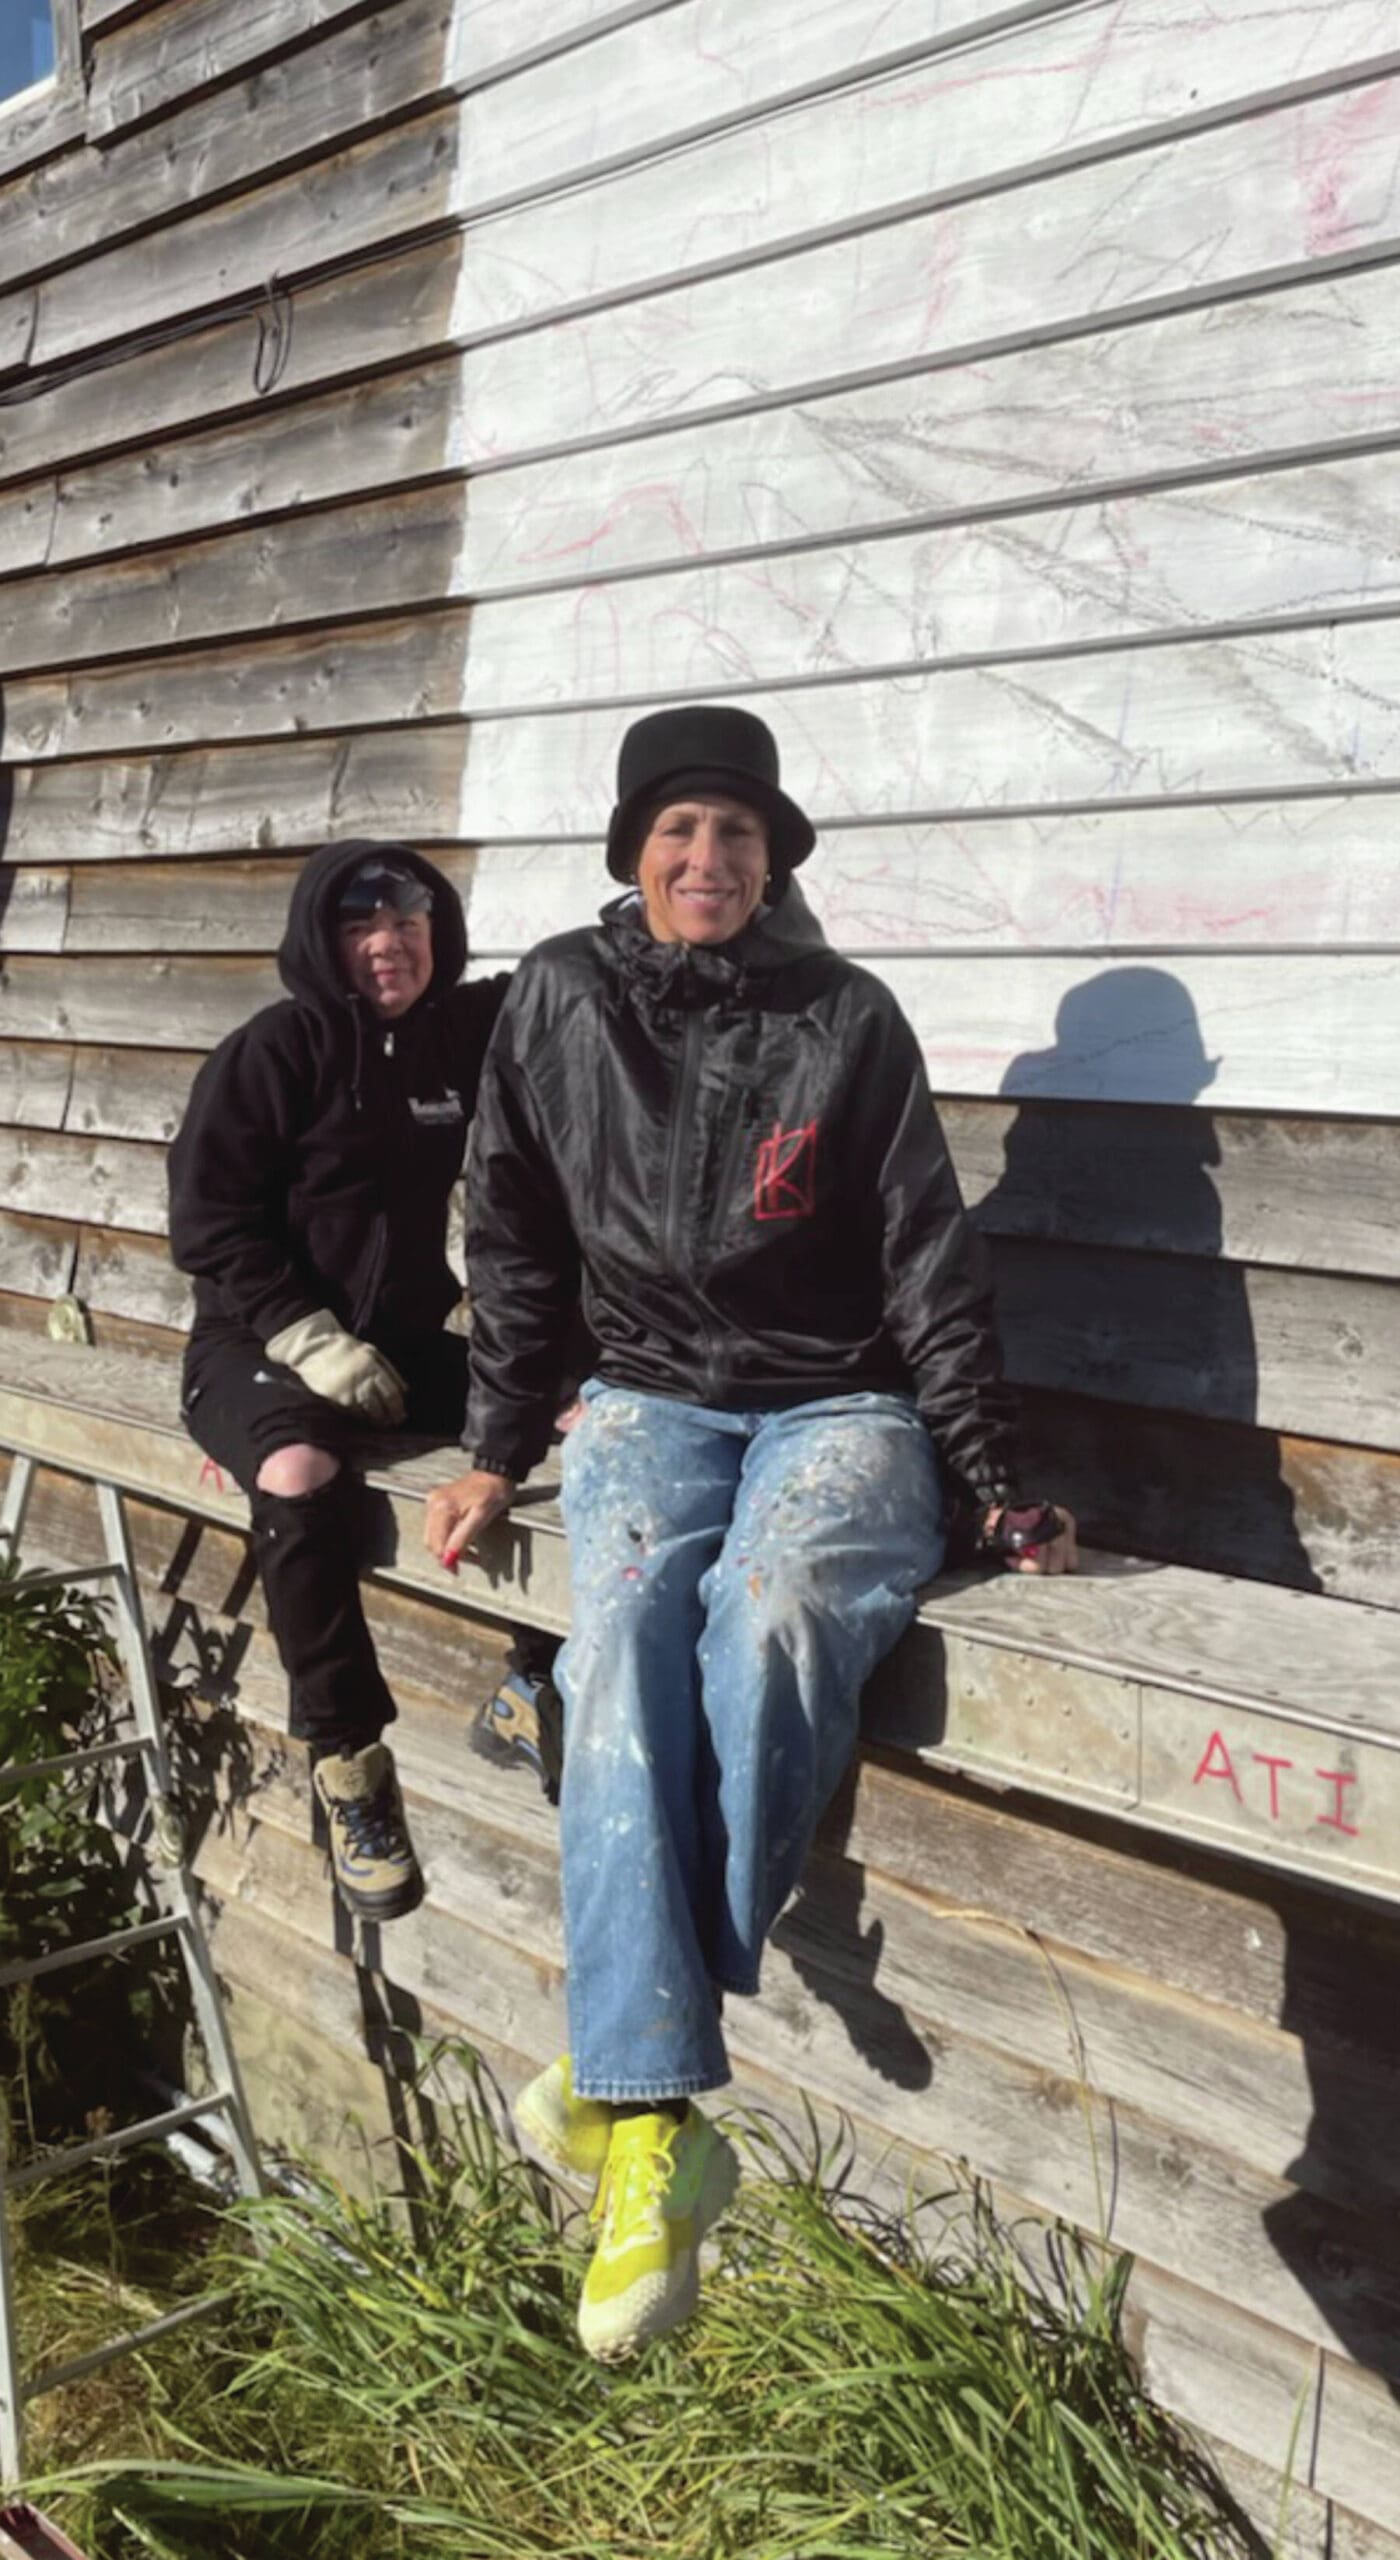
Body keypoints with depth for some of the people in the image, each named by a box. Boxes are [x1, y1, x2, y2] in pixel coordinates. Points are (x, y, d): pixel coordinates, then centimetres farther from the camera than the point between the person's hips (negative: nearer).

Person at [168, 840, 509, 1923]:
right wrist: (310, 1338, -20)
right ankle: (351, 1762, -22)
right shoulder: (270, 1052, -7)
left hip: (405, 1338, 5)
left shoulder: (460, 1031, 7)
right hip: (260, 1343, -4)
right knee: (299, 1471, -38)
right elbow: (212, 1222, -10)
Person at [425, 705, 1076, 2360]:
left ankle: (622, 2057, -22)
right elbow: (517, 1244, 11)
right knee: (624, 1624, -30)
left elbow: (929, 1265, 1)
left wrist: (991, 1484, -1)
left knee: (771, 1612, -34)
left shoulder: (846, 1018, -1)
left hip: (840, 1405, -1)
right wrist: (500, 1453, 9)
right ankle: (657, 2132, -33)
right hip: (651, 1400, 2)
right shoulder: (557, 1001, 4)